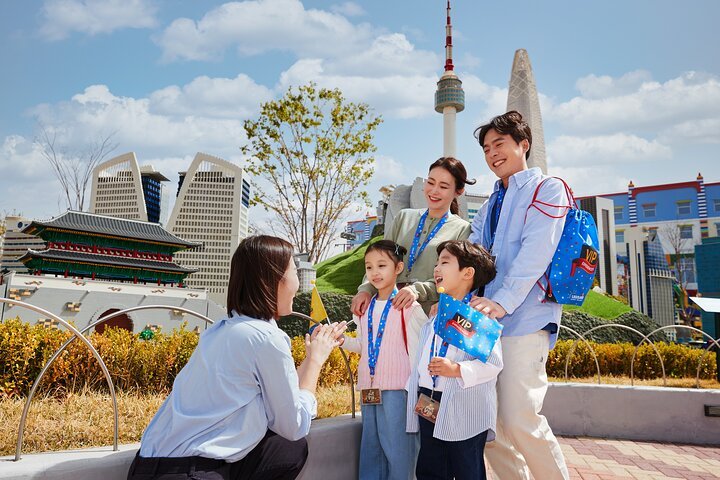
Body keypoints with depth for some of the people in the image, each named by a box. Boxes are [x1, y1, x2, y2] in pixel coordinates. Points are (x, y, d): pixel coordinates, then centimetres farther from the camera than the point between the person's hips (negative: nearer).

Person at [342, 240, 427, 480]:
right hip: (368, 388, 6)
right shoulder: (365, 308, 12)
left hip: (397, 387, -6)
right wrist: (341, 339, 3)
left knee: (397, 446, 1)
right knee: (370, 447, 16)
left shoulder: (407, 305, -8)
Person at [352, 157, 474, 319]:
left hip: (430, 314, -3)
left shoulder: (462, 230, 6)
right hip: (390, 307, 4)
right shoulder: (404, 217, 16)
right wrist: (367, 289, -5)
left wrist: (418, 290, -20)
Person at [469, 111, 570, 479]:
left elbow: (535, 253, -13)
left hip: (524, 319, -7)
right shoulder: (490, 205, 24)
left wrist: (502, 301, -24)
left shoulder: (547, 189, 2)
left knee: (519, 420, -11)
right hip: (484, 320, 7)